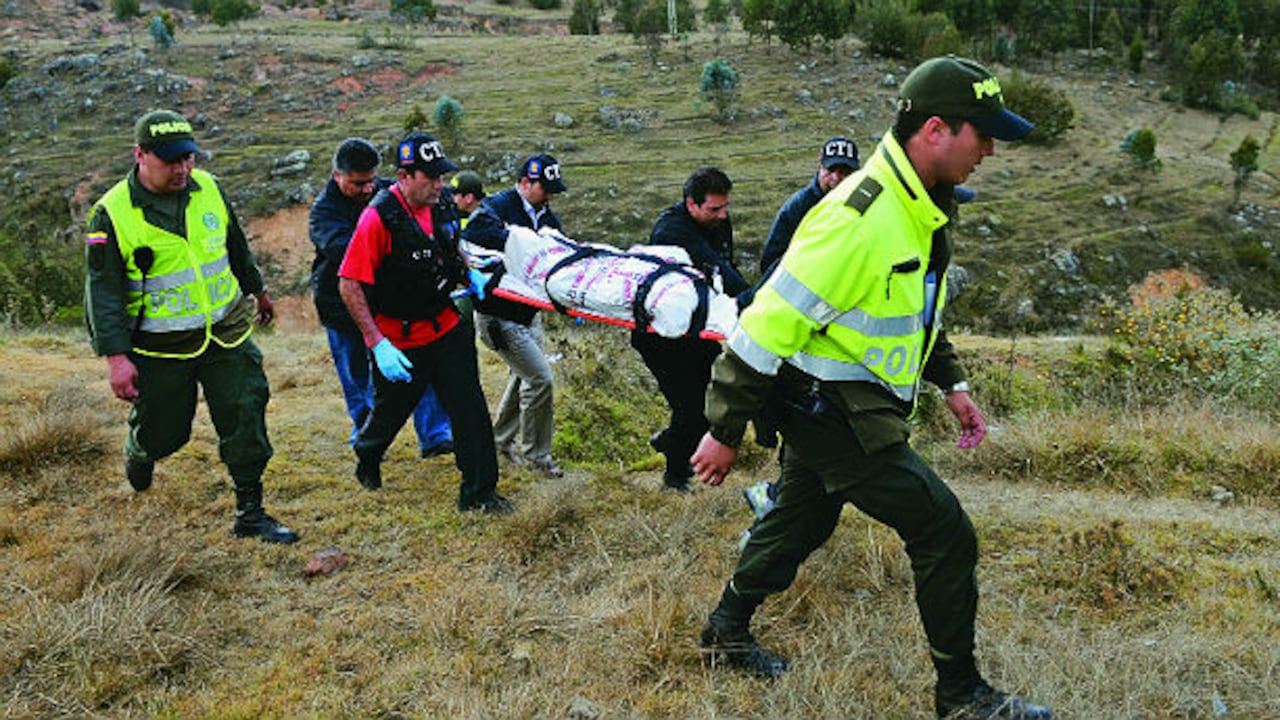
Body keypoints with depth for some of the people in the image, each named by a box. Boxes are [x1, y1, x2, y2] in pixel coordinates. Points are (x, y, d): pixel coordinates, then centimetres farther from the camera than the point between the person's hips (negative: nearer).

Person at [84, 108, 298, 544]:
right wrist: (117, 358, -20)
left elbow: (236, 247, 17)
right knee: (162, 432, 10)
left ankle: (250, 514, 8)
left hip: (226, 336, 3)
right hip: (160, 351, -3)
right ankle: (139, 455, 49)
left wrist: (257, 291, 29)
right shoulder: (112, 214, -12)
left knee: (246, 417, -4)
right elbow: (103, 291, -13)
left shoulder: (208, 189, 1)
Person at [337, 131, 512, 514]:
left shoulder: (443, 203, -2)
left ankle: (479, 493, 10)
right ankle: (366, 456, 48)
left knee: (470, 408, -1)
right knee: (391, 409, 15)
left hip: (446, 327, 5)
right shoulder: (378, 218, -22)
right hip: (399, 338, -5)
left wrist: (469, 275, 0)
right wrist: (377, 343, -25)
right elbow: (349, 285, -21)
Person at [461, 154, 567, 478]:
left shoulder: (547, 216, 10)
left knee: (523, 377, 20)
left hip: (529, 312, 9)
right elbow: (475, 232, -35)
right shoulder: (498, 206, -14)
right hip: (499, 315, -9)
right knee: (540, 379, -11)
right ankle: (536, 454, 4)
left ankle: (503, 440, 40)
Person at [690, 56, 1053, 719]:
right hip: (835, 411, -10)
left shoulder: (921, 205, 5)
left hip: (837, 408, 10)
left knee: (800, 522, 23)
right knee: (944, 533, -4)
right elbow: (770, 321, -26)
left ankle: (726, 633, 43)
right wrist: (725, 432, -20)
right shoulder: (857, 218, -28)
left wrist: (950, 382, 18)